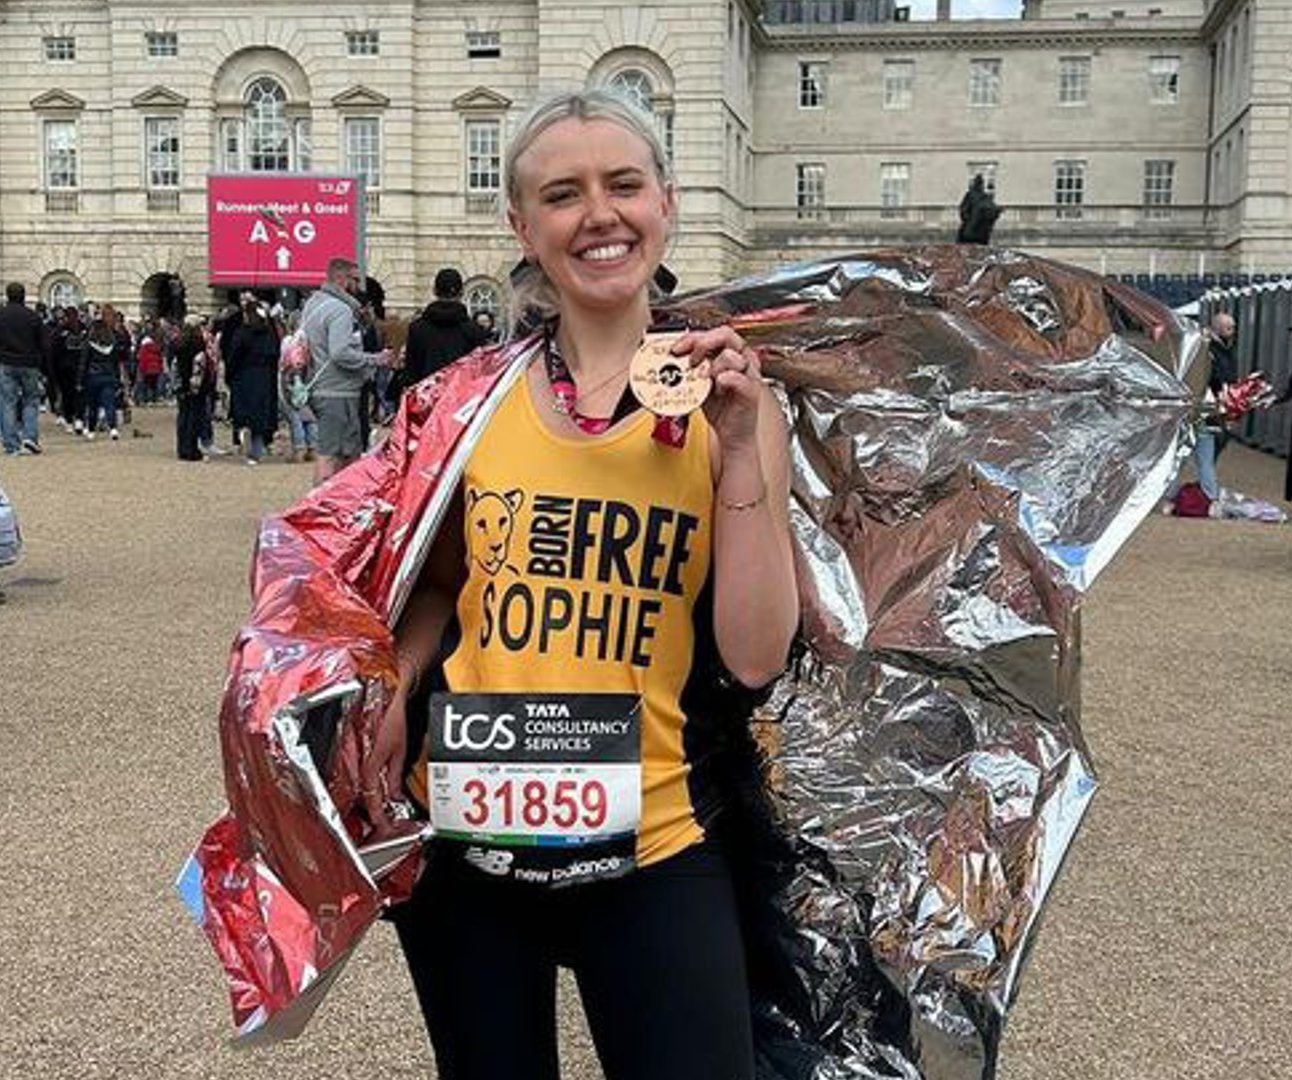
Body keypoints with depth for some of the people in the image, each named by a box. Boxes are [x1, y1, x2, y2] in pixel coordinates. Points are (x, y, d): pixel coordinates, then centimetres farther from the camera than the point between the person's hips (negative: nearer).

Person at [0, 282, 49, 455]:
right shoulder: (33, 316, 0)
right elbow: (42, 345, 2)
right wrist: (44, 366, 9)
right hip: (29, 365, 0)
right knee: (31, 401, 11)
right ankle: (30, 436, -6)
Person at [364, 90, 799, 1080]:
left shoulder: (730, 400, -6)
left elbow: (755, 658, -13)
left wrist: (740, 450, -19)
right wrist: (394, 692, -5)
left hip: (653, 848, -2)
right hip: (465, 830, 2)